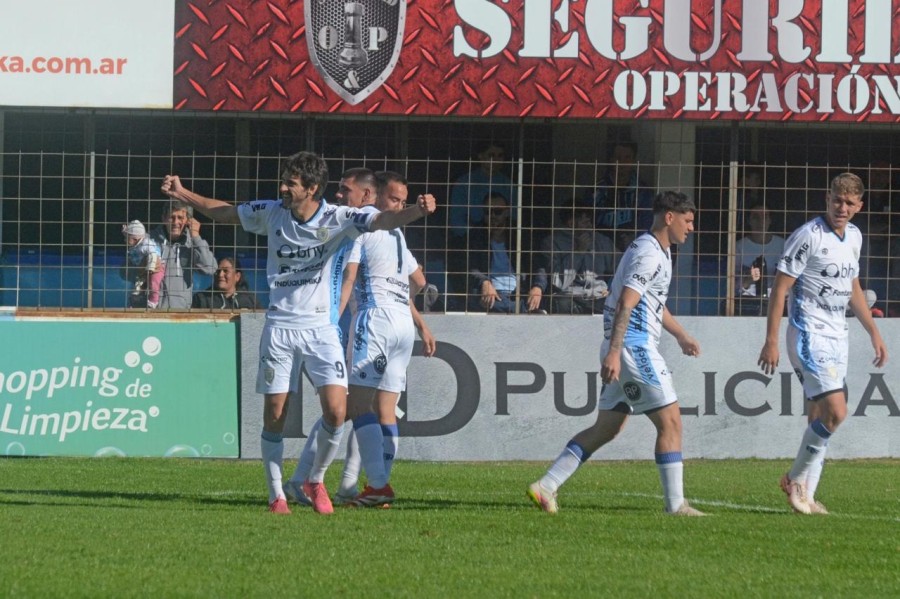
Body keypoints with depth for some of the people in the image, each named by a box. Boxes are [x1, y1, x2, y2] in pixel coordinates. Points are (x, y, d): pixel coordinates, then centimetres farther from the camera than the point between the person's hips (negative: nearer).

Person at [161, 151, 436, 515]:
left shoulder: (337, 219, -8)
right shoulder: (272, 214, 2)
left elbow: (384, 221, -22)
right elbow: (224, 212, 17)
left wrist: (418, 211, -41)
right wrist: (182, 194, 14)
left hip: (321, 329, -2)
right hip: (279, 327, 2)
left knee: (336, 411, -14)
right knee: (274, 416, -1)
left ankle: (317, 481, 10)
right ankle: (276, 495, 13)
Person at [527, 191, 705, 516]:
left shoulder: (659, 251, 19)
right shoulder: (649, 253, -14)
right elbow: (626, 303, -23)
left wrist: (681, 336, 42)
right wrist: (614, 352, -29)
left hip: (623, 348, 10)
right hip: (635, 346, -10)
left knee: (606, 428, 11)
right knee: (670, 421, -6)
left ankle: (545, 486, 9)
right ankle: (676, 504, -4)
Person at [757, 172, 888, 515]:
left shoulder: (854, 237, 11)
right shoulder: (809, 236, -13)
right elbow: (780, 286, -12)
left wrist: (873, 332, 23)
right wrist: (771, 341, -16)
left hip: (837, 337, 8)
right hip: (809, 334, -8)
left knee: (820, 416, 7)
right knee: (835, 410, -17)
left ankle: (805, 494, 11)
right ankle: (796, 479, -1)